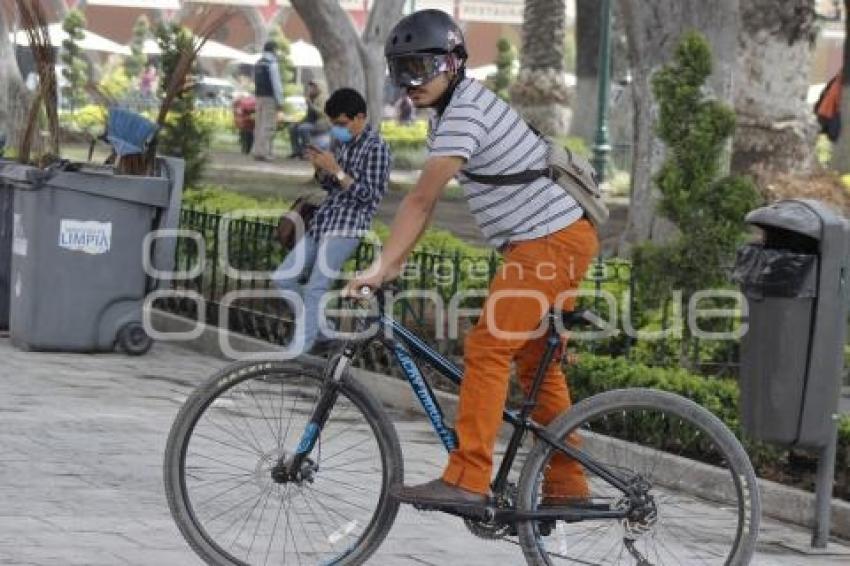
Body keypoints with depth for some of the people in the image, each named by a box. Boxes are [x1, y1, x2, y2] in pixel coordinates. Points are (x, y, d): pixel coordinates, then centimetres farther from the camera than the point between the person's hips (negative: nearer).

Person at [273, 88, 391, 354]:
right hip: (322, 222, 9)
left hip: (347, 227, -9)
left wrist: (336, 169, -18)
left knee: (315, 290, -15)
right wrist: (320, 167, 0)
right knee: (283, 278, 8)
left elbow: (370, 194, -15)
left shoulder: (376, 147, -11)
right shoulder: (343, 143, 14)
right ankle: (321, 333, 17)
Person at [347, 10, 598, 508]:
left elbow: (421, 200, -24)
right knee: (536, 363, 16)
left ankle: (466, 480, -20)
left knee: (487, 349, -16)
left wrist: (381, 268, -26)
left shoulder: (465, 114, -17)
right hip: (558, 240, 11)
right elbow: (427, 201, 15)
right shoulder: (452, 111, 15)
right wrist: (396, 263, 9)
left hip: (553, 240, -11)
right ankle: (567, 486, 22)